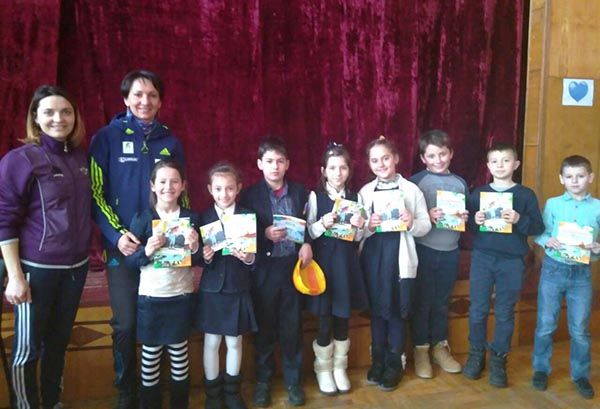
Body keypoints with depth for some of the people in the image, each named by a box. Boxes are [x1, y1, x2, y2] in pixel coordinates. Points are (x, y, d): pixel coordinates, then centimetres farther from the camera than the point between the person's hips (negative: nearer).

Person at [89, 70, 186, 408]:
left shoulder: (170, 142, 9)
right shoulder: (107, 138, 0)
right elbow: (95, 193, -3)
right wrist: (116, 235, -15)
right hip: (123, 246, -2)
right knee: (126, 324, 2)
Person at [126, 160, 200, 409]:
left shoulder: (191, 218, 0)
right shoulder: (142, 219, -5)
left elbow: (199, 261, 6)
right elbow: (129, 261, -5)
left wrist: (195, 248, -14)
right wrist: (146, 251, -23)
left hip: (181, 296, 1)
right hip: (150, 297, -1)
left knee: (179, 352, 11)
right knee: (150, 353, 8)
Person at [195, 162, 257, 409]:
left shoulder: (248, 216, -4)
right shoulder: (203, 218, -3)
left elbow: (256, 257, -2)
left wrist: (248, 258, -22)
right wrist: (205, 257, -23)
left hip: (238, 289, 0)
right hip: (211, 289, 0)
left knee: (235, 342, 13)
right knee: (211, 342, 10)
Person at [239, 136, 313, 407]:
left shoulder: (299, 192, 5)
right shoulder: (250, 195, -1)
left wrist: (307, 244, -10)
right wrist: (265, 235, -17)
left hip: (292, 266, 1)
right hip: (264, 269, -1)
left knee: (292, 326, 10)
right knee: (264, 327, 10)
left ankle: (293, 381, 26)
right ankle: (263, 381, 26)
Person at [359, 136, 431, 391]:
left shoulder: (411, 189, -1)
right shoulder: (365, 192, 5)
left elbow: (426, 226, 0)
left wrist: (412, 223, -20)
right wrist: (369, 226, -16)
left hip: (399, 257, -2)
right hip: (372, 257, 2)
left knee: (397, 311, 7)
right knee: (377, 309, 12)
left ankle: (394, 363, 23)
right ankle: (378, 360, 29)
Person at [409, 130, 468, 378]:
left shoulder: (460, 183, 7)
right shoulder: (416, 181, -6)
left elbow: (468, 215, 15)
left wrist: (465, 219, -7)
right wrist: (427, 217, -24)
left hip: (450, 251, 4)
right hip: (423, 250, -4)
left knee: (442, 301, 15)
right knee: (422, 301, 5)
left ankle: (440, 347, 29)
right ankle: (420, 350, 19)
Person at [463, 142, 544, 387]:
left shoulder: (526, 195, 1)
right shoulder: (478, 193, 5)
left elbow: (539, 227, -2)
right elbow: (466, 224, 6)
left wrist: (519, 220, -19)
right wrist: (474, 221, -15)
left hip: (512, 261, -1)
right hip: (482, 258, 1)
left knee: (505, 313, 7)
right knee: (477, 310, 6)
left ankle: (498, 360, 21)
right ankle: (476, 354, 23)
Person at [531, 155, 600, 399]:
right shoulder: (552, 204, 0)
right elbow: (539, 234, 0)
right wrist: (548, 241, -19)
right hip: (553, 269, 0)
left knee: (580, 329, 9)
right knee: (545, 325, 8)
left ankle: (580, 375, 27)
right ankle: (541, 369, 25)